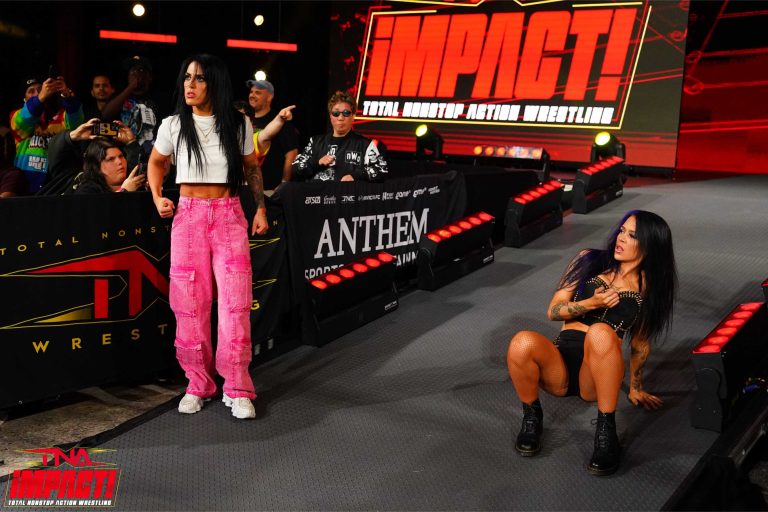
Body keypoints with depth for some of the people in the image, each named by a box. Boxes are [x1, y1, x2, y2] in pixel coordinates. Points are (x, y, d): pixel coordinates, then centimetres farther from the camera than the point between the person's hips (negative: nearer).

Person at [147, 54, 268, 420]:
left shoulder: (238, 124, 1)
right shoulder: (173, 125, 2)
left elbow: (252, 167, 14)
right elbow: (156, 162, 17)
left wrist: (261, 209, 9)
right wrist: (157, 198, 2)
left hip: (229, 215, -1)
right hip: (188, 215, 1)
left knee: (235, 301, -7)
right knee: (190, 303, 2)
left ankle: (237, 389, 2)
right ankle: (198, 384, 16)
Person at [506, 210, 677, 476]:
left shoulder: (649, 288, 9)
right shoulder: (589, 261, 9)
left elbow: (640, 343, 18)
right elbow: (554, 311, 6)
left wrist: (635, 388, 22)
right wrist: (592, 303, -11)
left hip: (597, 375, -1)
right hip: (559, 366, 1)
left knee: (601, 332, -37)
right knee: (523, 341, -34)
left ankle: (606, 431, -24)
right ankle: (532, 416, -6)